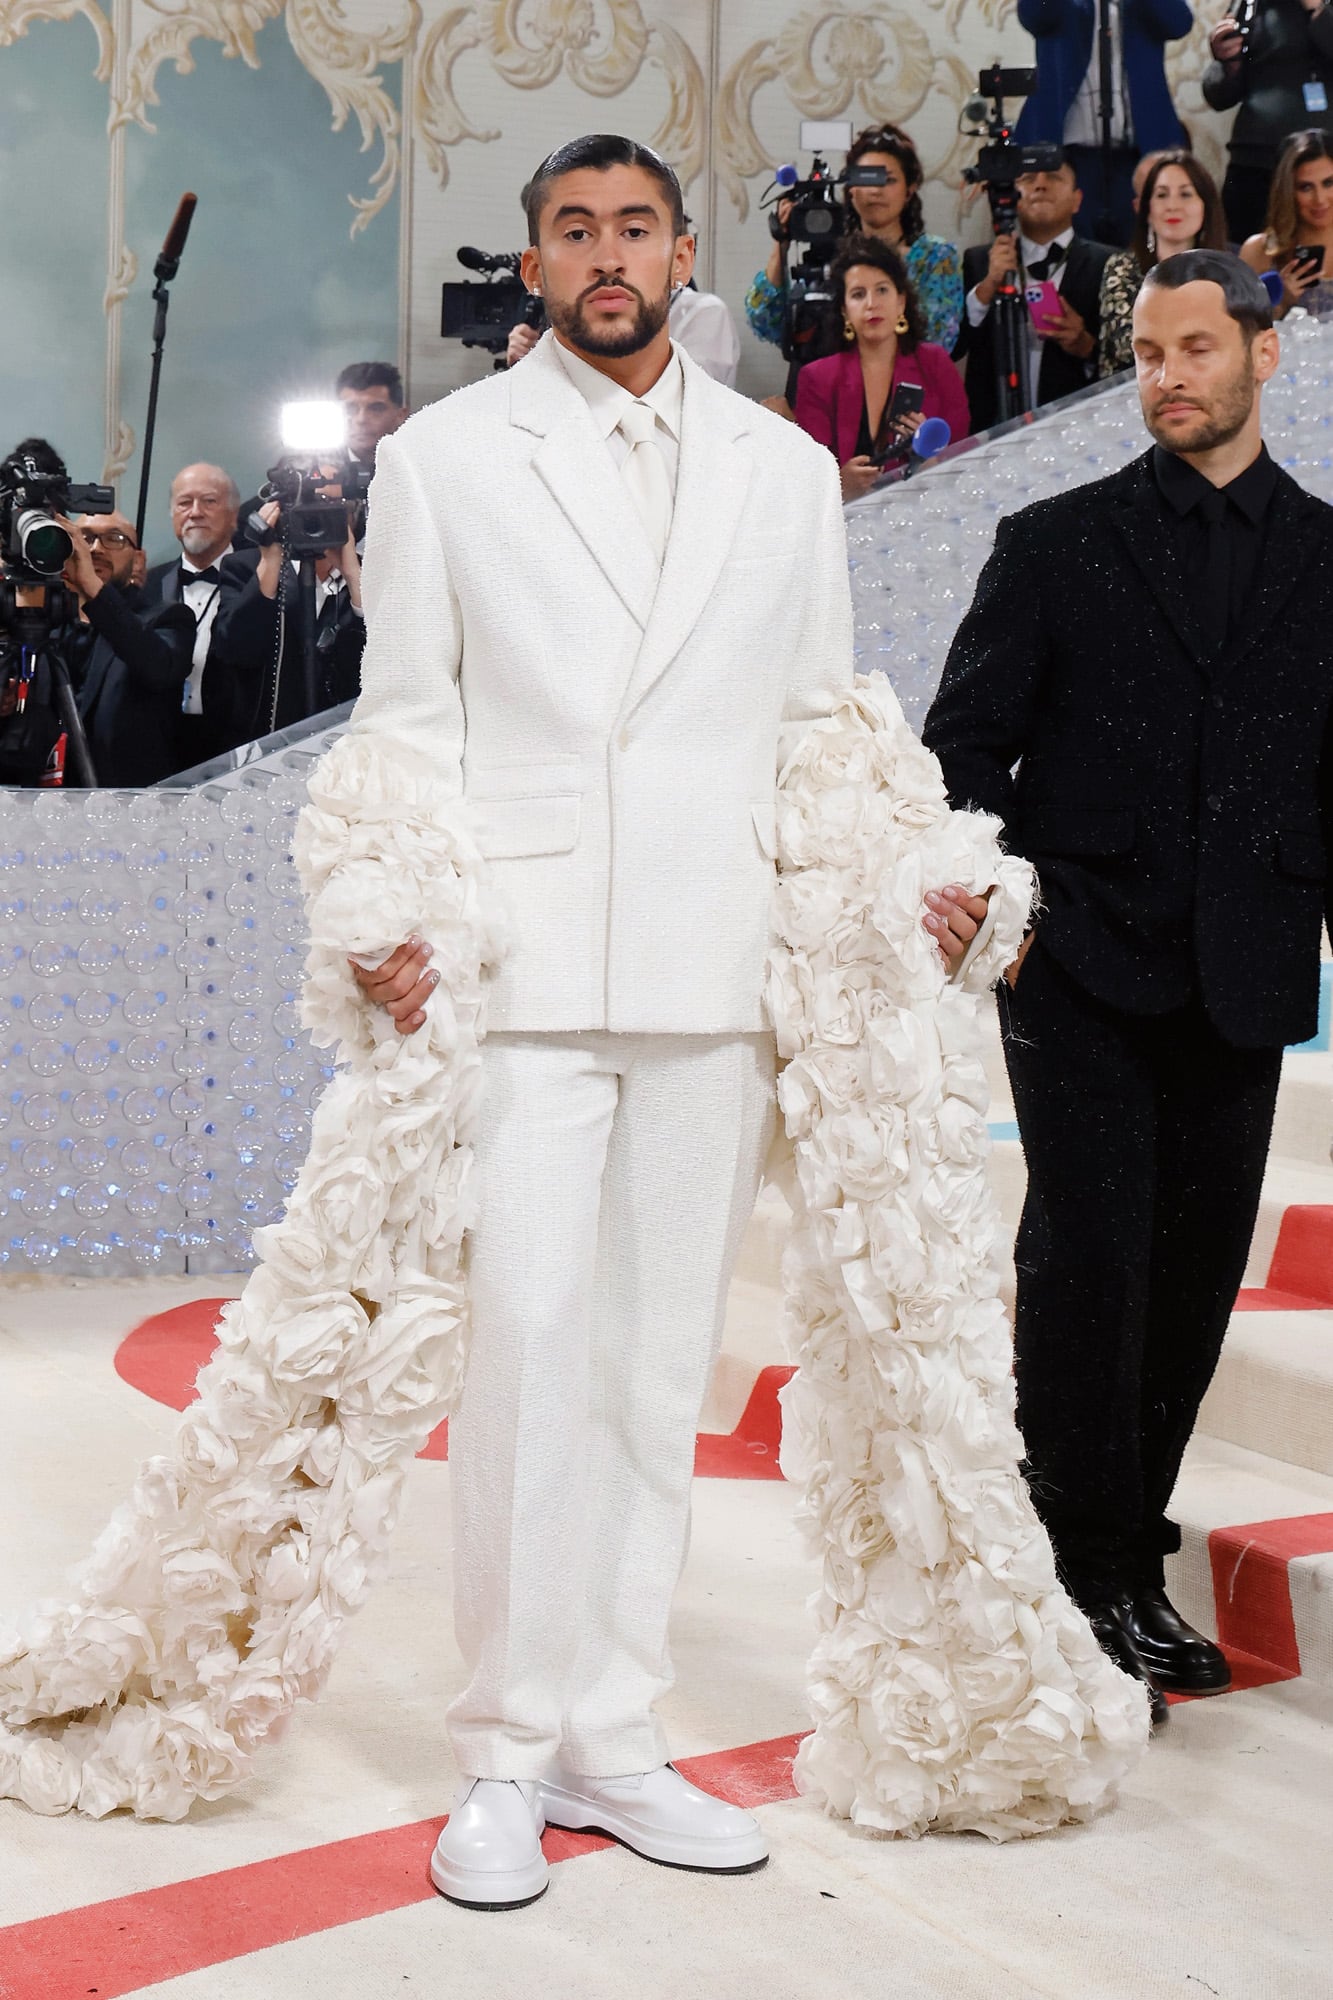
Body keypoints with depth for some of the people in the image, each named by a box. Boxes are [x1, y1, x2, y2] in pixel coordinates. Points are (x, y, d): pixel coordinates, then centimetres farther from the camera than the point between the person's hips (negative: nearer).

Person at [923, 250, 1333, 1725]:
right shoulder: (1056, 543, 7)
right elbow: (965, 740, 4)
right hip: (1083, 965, -2)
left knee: (1195, 1269, 6)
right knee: (1091, 1255, -7)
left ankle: (1119, 1542, 21)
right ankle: (1093, 1568, 6)